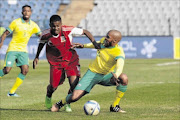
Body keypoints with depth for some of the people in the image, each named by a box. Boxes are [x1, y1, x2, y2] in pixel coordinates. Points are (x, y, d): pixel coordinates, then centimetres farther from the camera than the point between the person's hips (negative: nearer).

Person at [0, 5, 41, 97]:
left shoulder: (33, 25, 6)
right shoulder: (16, 22, -4)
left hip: (23, 51, 4)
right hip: (12, 49, -4)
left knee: (25, 70, -13)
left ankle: (12, 92, -4)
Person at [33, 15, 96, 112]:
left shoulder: (68, 30, -22)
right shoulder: (46, 35, -16)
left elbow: (85, 32, -10)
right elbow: (41, 44, 8)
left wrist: (94, 42, -20)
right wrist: (36, 57, 14)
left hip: (71, 60, 0)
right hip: (56, 62, 0)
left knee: (74, 82, -18)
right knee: (53, 86, -1)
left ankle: (68, 103, 9)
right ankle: (48, 96, 39)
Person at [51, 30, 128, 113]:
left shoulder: (119, 52, -26)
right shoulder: (103, 41, -9)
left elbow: (120, 65, -48)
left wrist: (115, 75, -69)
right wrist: (84, 46, 18)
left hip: (107, 75, -2)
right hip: (93, 73, 2)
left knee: (124, 78, -34)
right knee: (74, 97, -15)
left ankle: (114, 106, -15)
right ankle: (61, 103, 22)